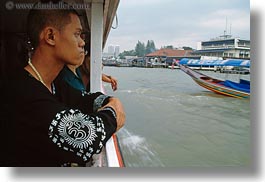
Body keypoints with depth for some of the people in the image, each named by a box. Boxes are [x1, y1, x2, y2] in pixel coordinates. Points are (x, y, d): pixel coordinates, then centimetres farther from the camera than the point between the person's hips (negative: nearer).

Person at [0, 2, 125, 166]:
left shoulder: (54, 86, 0)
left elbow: (86, 98, 14)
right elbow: (85, 136, -34)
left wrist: (112, 102, -6)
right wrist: (111, 112, -15)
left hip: (57, 163, 7)